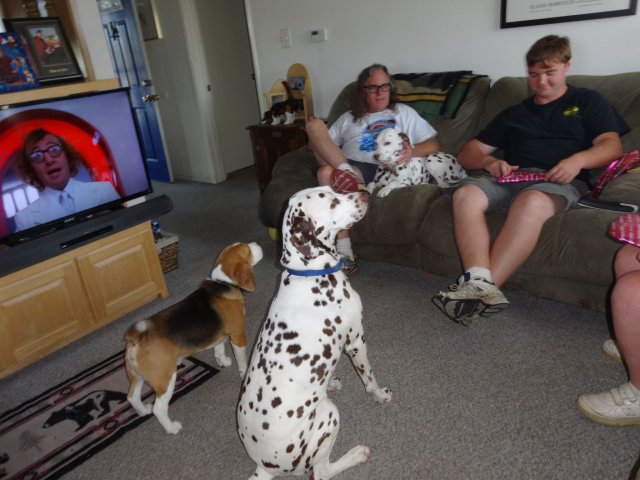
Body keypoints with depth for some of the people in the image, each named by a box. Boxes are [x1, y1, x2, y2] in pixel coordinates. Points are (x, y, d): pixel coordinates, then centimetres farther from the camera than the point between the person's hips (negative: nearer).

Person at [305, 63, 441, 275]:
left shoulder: (404, 113, 27)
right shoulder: (348, 118, 32)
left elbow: (434, 144, 15)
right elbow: (315, 146, 25)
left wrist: (413, 151, -8)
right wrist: (315, 133, 1)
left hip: (386, 170, -4)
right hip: (349, 165, 4)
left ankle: (343, 249, -30)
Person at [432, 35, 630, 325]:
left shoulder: (587, 101, 24)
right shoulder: (515, 113, 30)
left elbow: (611, 146, 9)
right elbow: (467, 154, 22)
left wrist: (578, 160, -13)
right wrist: (488, 162, -2)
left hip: (559, 181, -3)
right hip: (510, 177, 3)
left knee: (532, 202, -40)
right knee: (465, 194, -31)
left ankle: (478, 288, -43)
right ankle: (482, 285, -46)